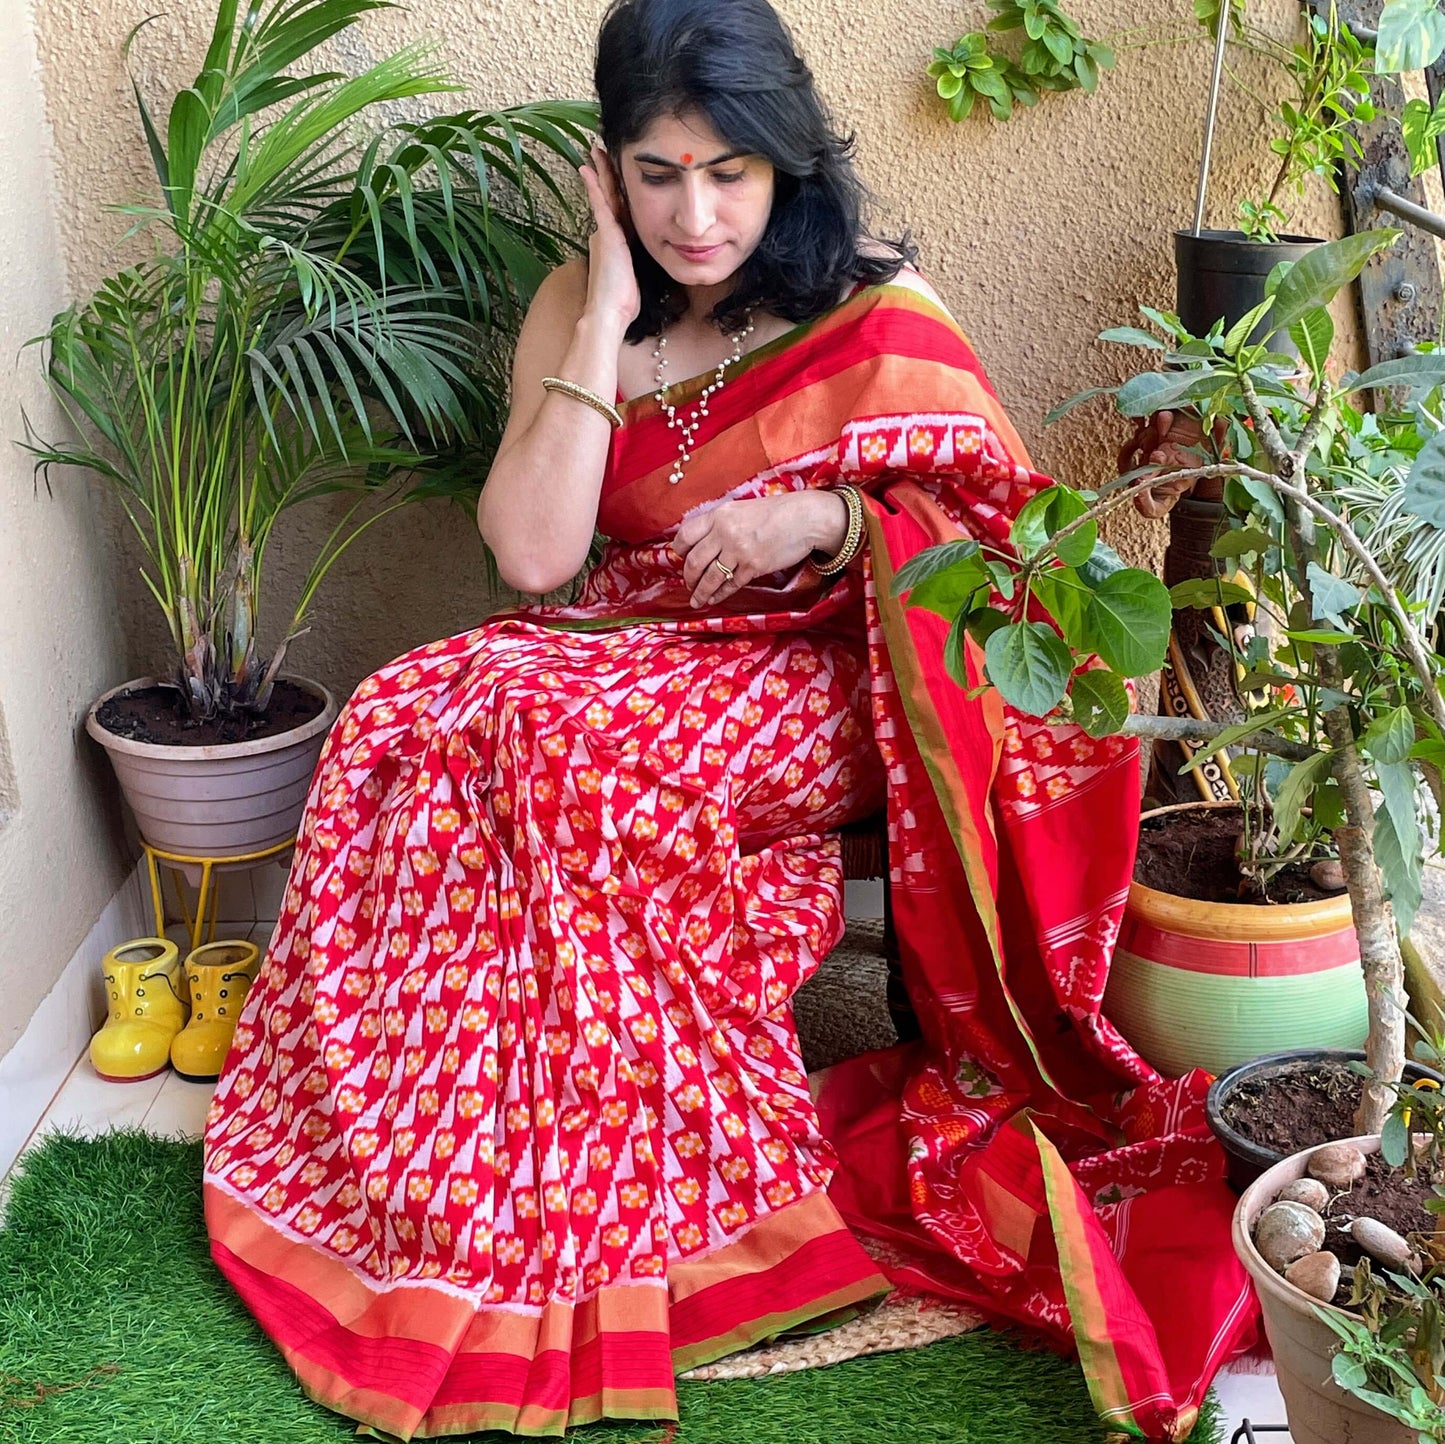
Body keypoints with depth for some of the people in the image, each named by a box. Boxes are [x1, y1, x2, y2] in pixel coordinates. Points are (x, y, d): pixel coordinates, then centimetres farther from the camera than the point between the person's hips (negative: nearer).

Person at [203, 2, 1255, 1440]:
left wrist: (830, 519, -20)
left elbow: (999, 535, -2)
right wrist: (609, 310, -12)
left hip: (819, 676, -4)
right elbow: (533, 553, -10)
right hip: (630, 654, 4)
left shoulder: (880, 312, -5)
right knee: (405, 715, -24)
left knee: (569, 738, -32)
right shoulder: (577, 309, 3)